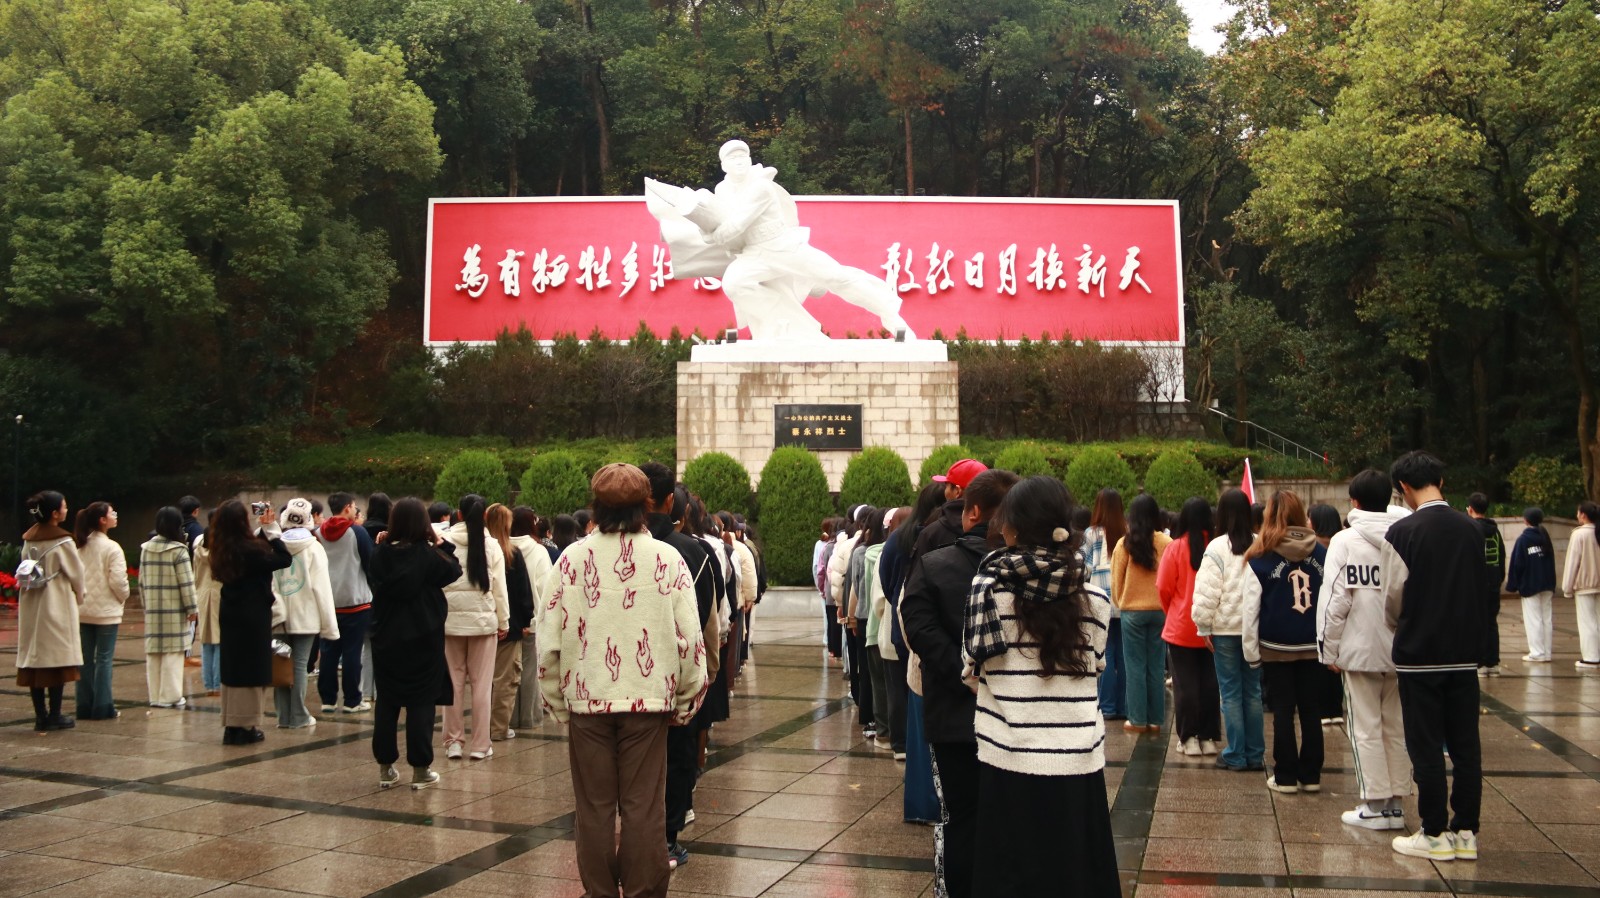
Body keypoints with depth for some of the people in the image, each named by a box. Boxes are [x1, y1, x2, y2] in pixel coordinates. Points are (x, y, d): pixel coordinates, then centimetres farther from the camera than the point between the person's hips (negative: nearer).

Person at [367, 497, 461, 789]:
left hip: (386, 639, 3)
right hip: (423, 639, -3)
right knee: (421, 702, 4)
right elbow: (452, 571, 0)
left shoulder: (379, 554, -6)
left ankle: (385, 767, 17)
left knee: (386, 702, 12)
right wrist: (442, 544, 9)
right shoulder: (429, 555, -15)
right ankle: (420, 769, 6)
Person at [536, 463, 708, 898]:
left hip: (587, 699, 0)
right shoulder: (668, 559, -4)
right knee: (643, 808, 8)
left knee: (594, 807, 11)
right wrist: (684, 701, 8)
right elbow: (689, 638, -4)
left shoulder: (572, 559, -4)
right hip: (648, 698, 0)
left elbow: (549, 640, -3)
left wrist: (557, 700, 9)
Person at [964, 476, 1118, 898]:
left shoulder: (990, 584, -8)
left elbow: (973, 672, -2)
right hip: (1077, 760, 2)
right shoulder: (1093, 594, -2)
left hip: (1009, 758, -1)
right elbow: (1093, 667, 5)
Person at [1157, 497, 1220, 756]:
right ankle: (1209, 737, 15)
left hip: (1181, 627, -2)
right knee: (1209, 683, 11)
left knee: (1185, 684, 7)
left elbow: (1164, 588, -7)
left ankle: (1189, 738, 8)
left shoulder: (1175, 548, -12)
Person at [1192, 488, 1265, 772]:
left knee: (1231, 692, 3)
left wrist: (1204, 626, -2)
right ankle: (1255, 755, 15)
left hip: (1225, 628, -3)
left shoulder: (1217, 547, -11)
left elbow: (1207, 592, -12)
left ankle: (1236, 756, 6)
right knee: (1253, 690, 12)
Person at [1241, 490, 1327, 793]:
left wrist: (1251, 650, 1)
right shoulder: (1320, 553, -1)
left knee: (1283, 711, 6)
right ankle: (1311, 776, 17)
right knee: (1311, 711, 11)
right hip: (1313, 646, 2)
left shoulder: (1261, 558, -8)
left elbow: (1250, 608, -7)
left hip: (1277, 648, -2)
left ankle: (1286, 776, 10)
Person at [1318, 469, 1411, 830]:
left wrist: (1329, 648, -2)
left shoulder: (1345, 540, -8)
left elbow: (1335, 599, -10)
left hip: (1360, 648, -4)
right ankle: (1396, 802, 17)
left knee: (1366, 728, 4)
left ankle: (1375, 804, 5)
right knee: (1397, 728, 12)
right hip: (1402, 648, 4)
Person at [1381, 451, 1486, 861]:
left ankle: (1435, 834, 8)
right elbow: (1481, 589, 9)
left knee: (1426, 747, 3)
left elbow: (1393, 597, -9)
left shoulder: (1403, 532, -12)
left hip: (1419, 655, -5)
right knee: (1466, 746, 10)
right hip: (1465, 653, 5)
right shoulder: (1472, 530, 3)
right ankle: (1466, 832, 15)